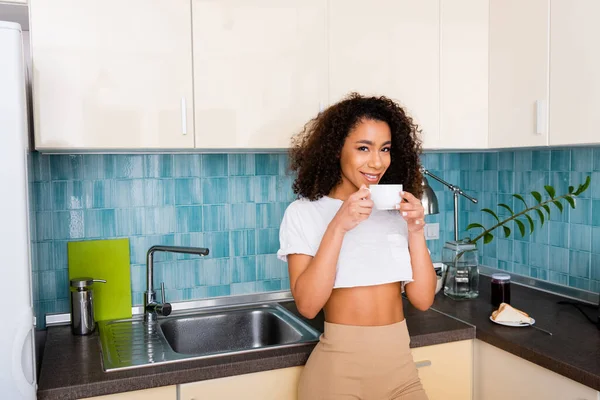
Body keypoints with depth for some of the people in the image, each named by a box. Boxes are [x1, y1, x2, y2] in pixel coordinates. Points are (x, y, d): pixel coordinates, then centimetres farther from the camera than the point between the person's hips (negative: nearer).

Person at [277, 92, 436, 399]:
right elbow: (307, 304, -16)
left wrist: (416, 231, -14)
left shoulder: (398, 210, 2)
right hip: (338, 368, -3)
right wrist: (338, 226, -24)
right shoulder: (303, 213, -7)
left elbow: (422, 299, -2)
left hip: (400, 365, 3)